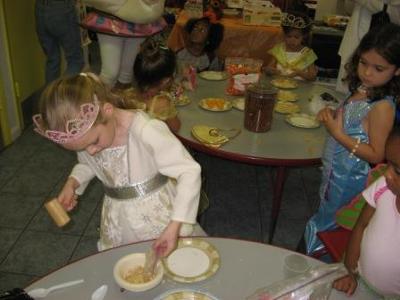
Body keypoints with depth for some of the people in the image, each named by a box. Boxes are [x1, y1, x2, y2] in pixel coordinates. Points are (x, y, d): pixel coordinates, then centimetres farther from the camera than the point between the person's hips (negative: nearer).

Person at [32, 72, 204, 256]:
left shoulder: (145, 131, -30)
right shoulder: (83, 135, -9)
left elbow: (190, 172, -28)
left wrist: (174, 227, -33)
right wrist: (72, 183, -7)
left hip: (156, 212, -4)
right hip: (118, 218, 5)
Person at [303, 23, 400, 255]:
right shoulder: (362, 91, -2)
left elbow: (376, 155, -25)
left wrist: (338, 134, -28)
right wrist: (331, 116, -7)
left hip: (350, 179, -8)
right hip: (335, 171, 8)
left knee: (322, 229, 11)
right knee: (323, 220, 26)